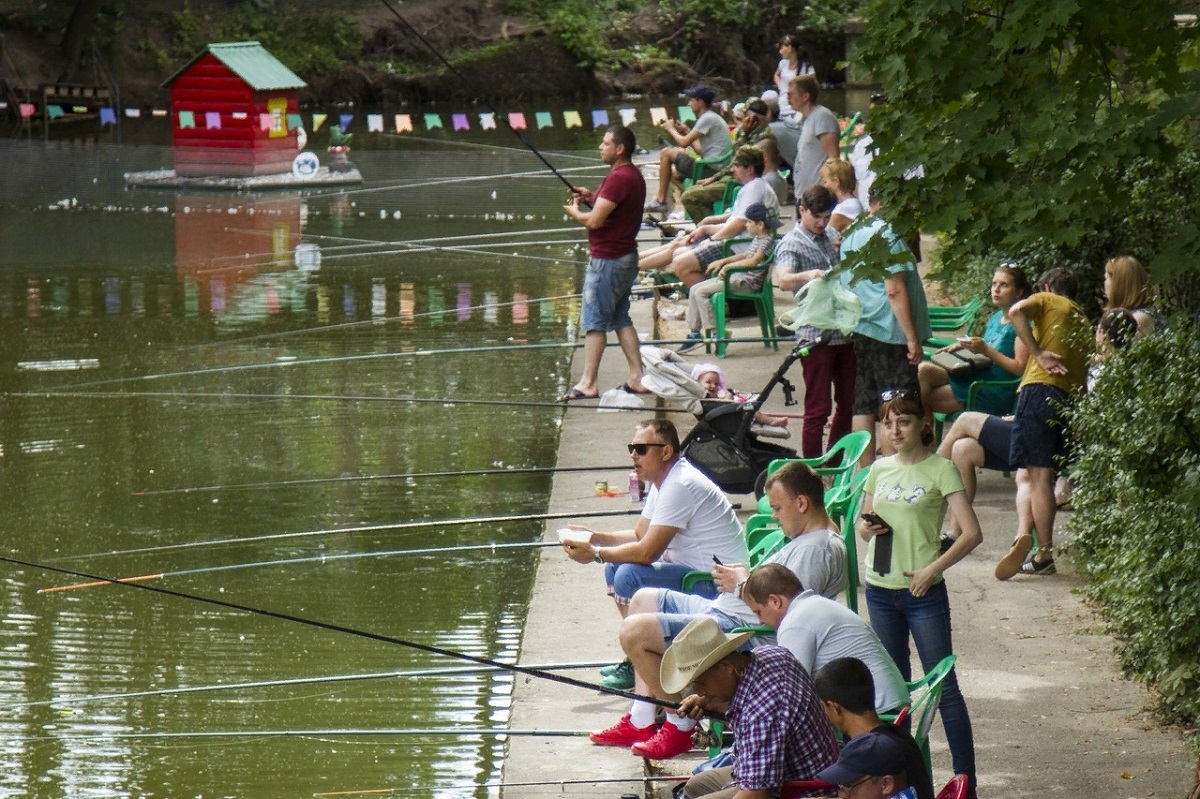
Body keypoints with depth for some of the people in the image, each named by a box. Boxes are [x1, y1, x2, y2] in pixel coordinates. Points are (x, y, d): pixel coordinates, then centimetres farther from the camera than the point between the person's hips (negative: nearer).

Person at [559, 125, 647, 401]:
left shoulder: (618, 179, -20)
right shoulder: (633, 176, 12)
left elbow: (594, 221, -22)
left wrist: (574, 212, -2)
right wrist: (592, 198, 10)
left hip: (607, 260, -10)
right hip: (625, 256, 10)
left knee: (594, 322, -5)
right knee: (621, 319, 15)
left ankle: (588, 383, -3)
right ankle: (637, 378, 14)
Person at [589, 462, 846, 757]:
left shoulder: (819, 550, -20)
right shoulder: (808, 537, 14)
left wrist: (742, 584, -12)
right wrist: (743, 573, 5)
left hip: (741, 628, -12)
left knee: (634, 631, -19)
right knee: (644, 600, 25)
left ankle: (680, 725, -4)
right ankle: (641, 721, 18)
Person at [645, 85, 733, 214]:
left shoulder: (708, 118, -12)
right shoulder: (713, 117, 20)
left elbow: (684, 143, -15)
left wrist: (671, 129, 4)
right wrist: (686, 131, 18)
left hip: (711, 170, -11)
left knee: (666, 153, -6)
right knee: (674, 174, 29)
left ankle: (660, 201, -3)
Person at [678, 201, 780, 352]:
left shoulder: (767, 241, -15)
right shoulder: (758, 238, 16)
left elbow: (753, 261, -28)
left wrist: (728, 266, -22)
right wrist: (722, 261, 20)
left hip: (748, 282, -11)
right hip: (739, 276, 11)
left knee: (701, 292, -18)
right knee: (694, 290, 7)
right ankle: (694, 333, 7)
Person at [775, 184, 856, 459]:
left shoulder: (829, 240, 16)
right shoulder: (791, 244, -7)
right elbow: (783, 280, -28)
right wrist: (807, 275, -47)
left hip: (844, 332, 7)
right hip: (816, 335, -7)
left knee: (848, 403, 13)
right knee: (818, 408, -4)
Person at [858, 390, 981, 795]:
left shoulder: (940, 469, -7)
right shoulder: (880, 468, 9)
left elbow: (972, 533, -12)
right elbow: (864, 523, 21)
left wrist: (932, 569, -19)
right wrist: (866, 527, -3)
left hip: (923, 593, -6)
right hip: (880, 590, 6)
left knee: (944, 686, -5)